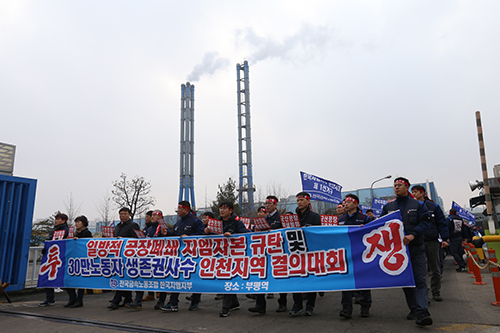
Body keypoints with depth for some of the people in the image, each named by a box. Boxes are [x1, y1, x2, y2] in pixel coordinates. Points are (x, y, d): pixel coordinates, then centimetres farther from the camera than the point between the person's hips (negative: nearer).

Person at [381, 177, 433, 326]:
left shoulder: (418, 205, 3)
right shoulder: (388, 206, 10)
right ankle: (413, 309, 19)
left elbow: (425, 222, -7)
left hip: (416, 248, -2)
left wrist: (413, 235, -20)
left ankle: (422, 312, -10)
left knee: (419, 279, -7)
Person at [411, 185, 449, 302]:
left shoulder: (433, 206, 3)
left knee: (435, 269, 8)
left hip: (433, 241, 0)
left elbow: (441, 223, 4)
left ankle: (436, 292, 20)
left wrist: (445, 238, -3)